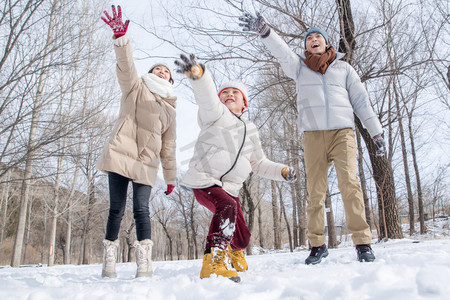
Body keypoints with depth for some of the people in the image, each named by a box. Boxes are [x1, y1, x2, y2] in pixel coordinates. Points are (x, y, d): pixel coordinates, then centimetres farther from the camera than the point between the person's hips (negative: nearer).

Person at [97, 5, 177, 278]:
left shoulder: (169, 108, 21)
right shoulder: (135, 87, 15)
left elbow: (168, 146, 20)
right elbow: (126, 66, -6)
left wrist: (171, 177, 17)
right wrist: (120, 36, -24)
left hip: (146, 163, 2)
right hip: (120, 154, -1)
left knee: (141, 210, -9)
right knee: (117, 209, -4)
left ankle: (144, 265, -10)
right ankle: (109, 261, 3)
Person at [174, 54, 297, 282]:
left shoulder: (250, 130, 17)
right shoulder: (216, 114, 0)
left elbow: (259, 163, 24)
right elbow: (207, 99, -24)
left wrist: (281, 171, 8)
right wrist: (197, 74, -45)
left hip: (230, 187, 6)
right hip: (204, 180, -6)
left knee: (243, 236, 10)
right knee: (227, 207, -35)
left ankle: (234, 249, 46)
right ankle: (213, 263, -32)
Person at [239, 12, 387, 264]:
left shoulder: (343, 68, 19)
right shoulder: (299, 67, 18)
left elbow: (361, 101, 17)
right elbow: (281, 50, -1)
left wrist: (377, 132, 11)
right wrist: (264, 31, -20)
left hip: (342, 132, 0)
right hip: (313, 135, 1)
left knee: (349, 184, -15)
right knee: (315, 191, -1)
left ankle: (363, 243, -12)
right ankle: (318, 245, 7)